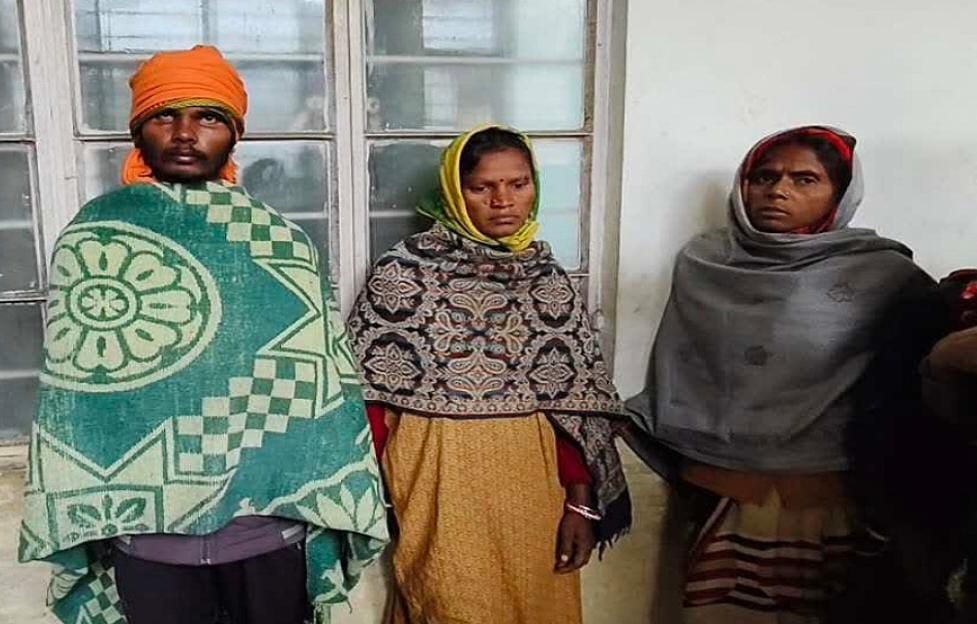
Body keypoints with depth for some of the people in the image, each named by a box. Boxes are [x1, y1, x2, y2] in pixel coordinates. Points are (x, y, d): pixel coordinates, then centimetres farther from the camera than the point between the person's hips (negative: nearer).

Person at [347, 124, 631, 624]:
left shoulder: (547, 278, 5)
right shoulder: (405, 269, -4)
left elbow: (573, 397, 4)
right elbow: (371, 393, -2)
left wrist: (581, 502, 0)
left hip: (529, 480, 3)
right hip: (436, 479, -3)